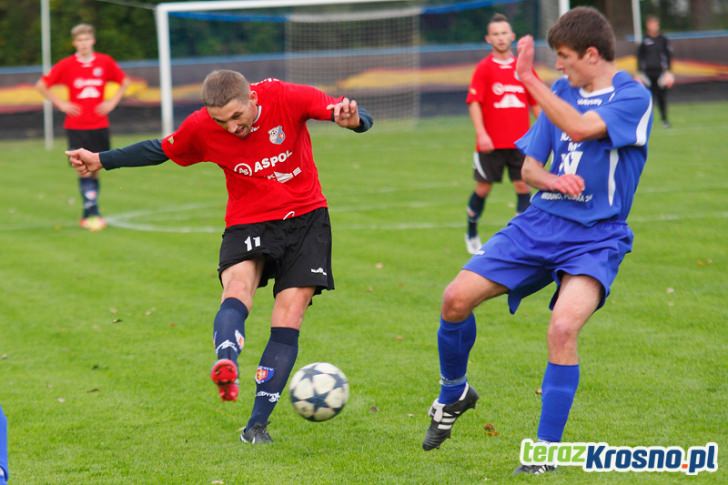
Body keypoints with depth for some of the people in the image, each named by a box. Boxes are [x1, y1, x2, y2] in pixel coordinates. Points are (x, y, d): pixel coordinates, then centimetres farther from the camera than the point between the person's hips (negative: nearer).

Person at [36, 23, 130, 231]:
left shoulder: (105, 62, 1)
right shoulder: (66, 65, -4)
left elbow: (124, 82, 15)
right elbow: (41, 85, 3)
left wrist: (112, 102, 1)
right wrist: (61, 104, -6)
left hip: (99, 126, 2)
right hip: (76, 126, -2)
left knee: (95, 170, 6)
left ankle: (87, 214, 17)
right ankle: (92, 214, -15)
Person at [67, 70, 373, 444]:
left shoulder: (286, 98, -17)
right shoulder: (200, 127, -11)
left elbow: (343, 111, -18)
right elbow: (161, 150, 8)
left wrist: (352, 118, -42)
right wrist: (102, 161, 10)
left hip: (305, 217, 0)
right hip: (248, 222, 0)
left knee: (288, 320, -7)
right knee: (237, 289, -31)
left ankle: (257, 423, -2)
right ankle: (227, 364, -59)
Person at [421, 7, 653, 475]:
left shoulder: (633, 97, -10)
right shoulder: (560, 92, 8)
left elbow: (580, 128, -28)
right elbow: (529, 165, 10)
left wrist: (529, 79, -25)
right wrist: (552, 180, -13)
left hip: (596, 238, -6)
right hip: (541, 222, 6)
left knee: (563, 327, -28)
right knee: (456, 298, -5)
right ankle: (454, 395, 23)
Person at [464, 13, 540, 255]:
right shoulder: (484, 68, -3)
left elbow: (535, 103, 13)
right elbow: (474, 102, -8)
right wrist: (481, 134, -18)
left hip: (520, 142, 2)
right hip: (491, 143, -2)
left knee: (523, 186, -4)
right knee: (483, 188, 6)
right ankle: (471, 233, 26)